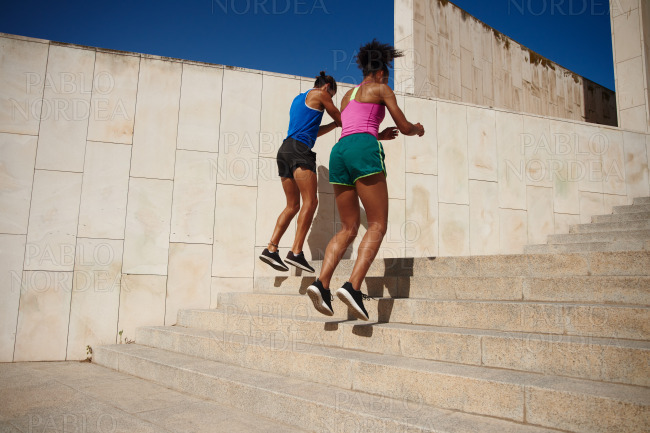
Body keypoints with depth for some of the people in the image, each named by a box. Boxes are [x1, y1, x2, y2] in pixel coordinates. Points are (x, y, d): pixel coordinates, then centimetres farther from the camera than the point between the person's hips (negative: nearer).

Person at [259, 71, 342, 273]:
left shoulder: (298, 99, 31)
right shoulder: (319, 94, 8)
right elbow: (341, 119, 13)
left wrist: (334, 124, 33)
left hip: (285, 150, 9)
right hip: (299, 150, -9)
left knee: (293, 205, 7)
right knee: (310, 201, -14)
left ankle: (271, 248, -2)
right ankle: (296, 252, -23)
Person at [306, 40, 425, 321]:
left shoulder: (346, 96, 32)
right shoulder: (381, 89, 14)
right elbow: (404, 127, 13)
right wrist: (418, 129, 35)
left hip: (339, 151, 6)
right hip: (364, 151, -6)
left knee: (349, 228, 9)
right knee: (378, 225, -6)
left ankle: (322, 283, -10)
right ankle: (353, 286, -23)